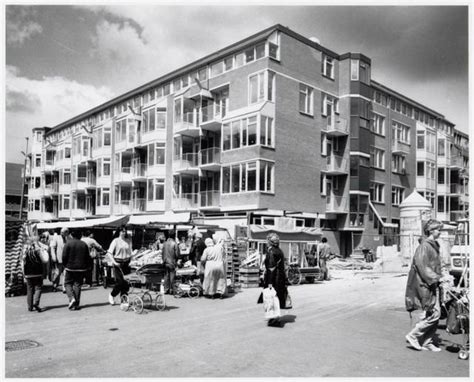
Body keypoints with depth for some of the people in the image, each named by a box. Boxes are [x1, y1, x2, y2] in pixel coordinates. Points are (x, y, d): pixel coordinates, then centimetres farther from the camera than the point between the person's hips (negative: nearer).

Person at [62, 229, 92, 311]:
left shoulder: (68, 244, -7)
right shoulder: (84, 244, 4)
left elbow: (64, 256, -9)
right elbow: (88, 257, 6)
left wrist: (65, 265, 6)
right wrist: (87, 267, 14)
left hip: (70, 268, -3)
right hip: (81, 269, 3)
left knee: (68, 283, 11)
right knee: (78, 285, 8)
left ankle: (71, 298, -10)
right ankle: (76, 304, 8)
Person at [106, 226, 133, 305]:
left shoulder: (128, 241, 9)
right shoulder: (115, 241, -2)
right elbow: (109, 253, -5)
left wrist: (130, 261, 5)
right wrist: (114, 262, -15)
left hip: (126, 263, 4)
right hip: (118, 263, -4)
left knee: (126, 281, 0)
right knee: (120, 281, -8)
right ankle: (111, 295, 15)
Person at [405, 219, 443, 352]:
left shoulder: (434, 245, 16)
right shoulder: (424, 246, -14)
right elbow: (422, 266, -22)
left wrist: (438, 277, 13)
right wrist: (436, 278, -25)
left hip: (432, 284, 9)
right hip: (423, 285, -9)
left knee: (435, 314, 9)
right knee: (433, 314, -10)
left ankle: (427, 342, 18)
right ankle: (413, 336, 2)